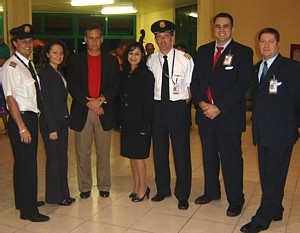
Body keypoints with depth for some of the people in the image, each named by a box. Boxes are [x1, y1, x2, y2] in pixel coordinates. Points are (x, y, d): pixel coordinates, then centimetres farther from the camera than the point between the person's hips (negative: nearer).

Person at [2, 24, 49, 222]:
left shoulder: (29, 64, 11)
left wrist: (31, 123, 10)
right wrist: (22, 127, -20)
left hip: (32, 118, 9)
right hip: (20, 119, -9)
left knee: (24, 162, 19)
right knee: (27, 164, -4)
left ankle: (25, 201, 34)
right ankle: (28, 210, 9)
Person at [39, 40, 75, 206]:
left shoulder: (59, 73, 12)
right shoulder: (45, 73, -12)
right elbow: (45, 102, -16)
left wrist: (67, 123, 11)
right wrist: (52, 128, -17)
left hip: (62, 120, 8)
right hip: (51, 122, -8)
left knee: (62, 158, 13)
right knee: (54, 159, 2)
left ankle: (63, 194, 24)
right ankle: (54, 196, 16)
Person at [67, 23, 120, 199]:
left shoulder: (111, 61, 9)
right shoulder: (75, 60, 7)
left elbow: (116, 86, 1)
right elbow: (72, 85, -2)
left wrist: (101, 100, -13)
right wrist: (88, 103, -12)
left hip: (105, 112, 0)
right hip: (82, 112, 0)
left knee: (104, 152, 7)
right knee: (83, 153, 5)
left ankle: (104, 186, 19)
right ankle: (85, 187, 17)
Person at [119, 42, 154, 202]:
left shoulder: (146, 74, -10)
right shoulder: (124, 75, 10)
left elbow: (149, 102, -14)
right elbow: (121, 99, 11)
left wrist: (144, 126, -17)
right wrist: (121, 121, 6)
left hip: (139, 122, -7)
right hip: (127, 122, 7)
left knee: (138, 155, 0)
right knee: (131, 154, 12)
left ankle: (143, 188, 16)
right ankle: (136, 187, 25)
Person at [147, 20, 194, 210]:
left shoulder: (185, 59, -6)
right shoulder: (151, 60, 4)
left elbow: (191, 86, -1)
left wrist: (184, 104, -5)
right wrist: (151, 105, 3)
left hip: (178, 107, -3)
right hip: (157, 107, 4)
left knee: (182, 152, 2)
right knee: (159, 151, 14)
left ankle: (182, 195, 18)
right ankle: (162, 189, 32)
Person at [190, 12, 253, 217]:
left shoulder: (243, 52, -3)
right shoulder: (203, 51, 11)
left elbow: (242, 85, -11)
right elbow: (195, 80, 9)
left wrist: (219, 107, -16)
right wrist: (201, 102, -8)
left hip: (229, 115, -4)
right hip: (205, 113, 5)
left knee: (231, 160, 2)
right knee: (209, 156, 16)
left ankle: (236, 201, 17)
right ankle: (211, 191, 34)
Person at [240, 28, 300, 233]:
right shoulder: (256, 68, 13)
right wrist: (256, 121, 8)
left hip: (281, 133, -7)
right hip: (262, 132, 7)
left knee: (274, 177, 0)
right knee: (265, 175, 15)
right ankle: (275, 211, 31)